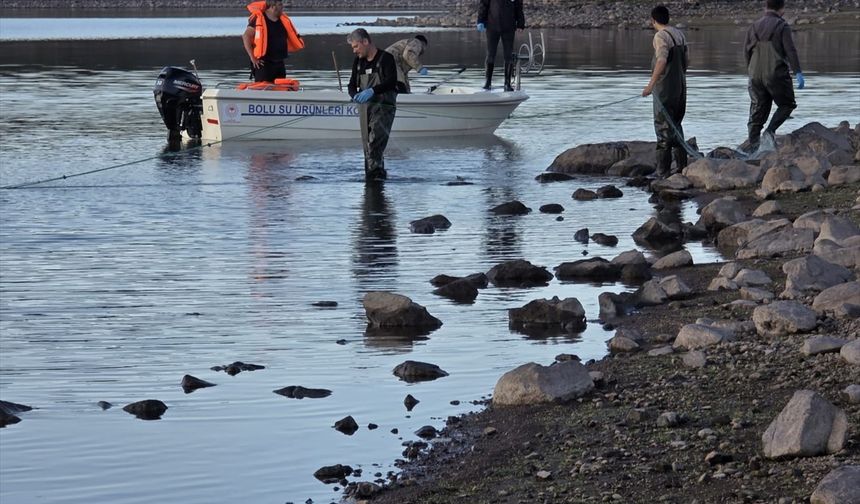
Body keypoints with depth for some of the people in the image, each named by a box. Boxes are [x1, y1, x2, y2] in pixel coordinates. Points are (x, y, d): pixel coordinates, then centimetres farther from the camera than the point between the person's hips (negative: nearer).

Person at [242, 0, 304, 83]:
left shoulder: (283, 20, 10)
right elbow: (246, 36, -16)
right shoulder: (259, 19, -12)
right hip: (263, 64, -7)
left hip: (279, 64, 7)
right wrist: (253, 58, -18)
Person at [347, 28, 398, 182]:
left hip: (383, 106, -7)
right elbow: (352, 84, 15)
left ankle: (375, 171, -32)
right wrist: (355, 95, -10)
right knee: (367, 142, 5)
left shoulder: (385, 58, -5)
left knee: (376, 138, -24)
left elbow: (391, 82, -16)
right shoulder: (358, 61, 15)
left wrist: (372, 91, -29)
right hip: (365, 106, 7)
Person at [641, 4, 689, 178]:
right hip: (680, 86, 8)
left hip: (665, 88, -8)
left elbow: (662, 61, -27)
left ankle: (663, 170, -5)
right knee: (675, 125, 17)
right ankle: (682, 165, 16)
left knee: (663, 126, -4)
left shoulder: (661, 36, -15)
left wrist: (651, 84, -30)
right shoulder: (679, 35, 11)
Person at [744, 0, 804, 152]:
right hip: (776, 75, -5)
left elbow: (747, 51, 12)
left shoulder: (754, 27, 10)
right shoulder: (782, 26, -5)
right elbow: (790, 51, -10)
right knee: (787, 104, 13)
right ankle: (770, 130, -8)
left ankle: (753, 147, 2)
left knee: (757, 111, 8)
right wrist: (798, 72, -10)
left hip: (756, 75, 5)